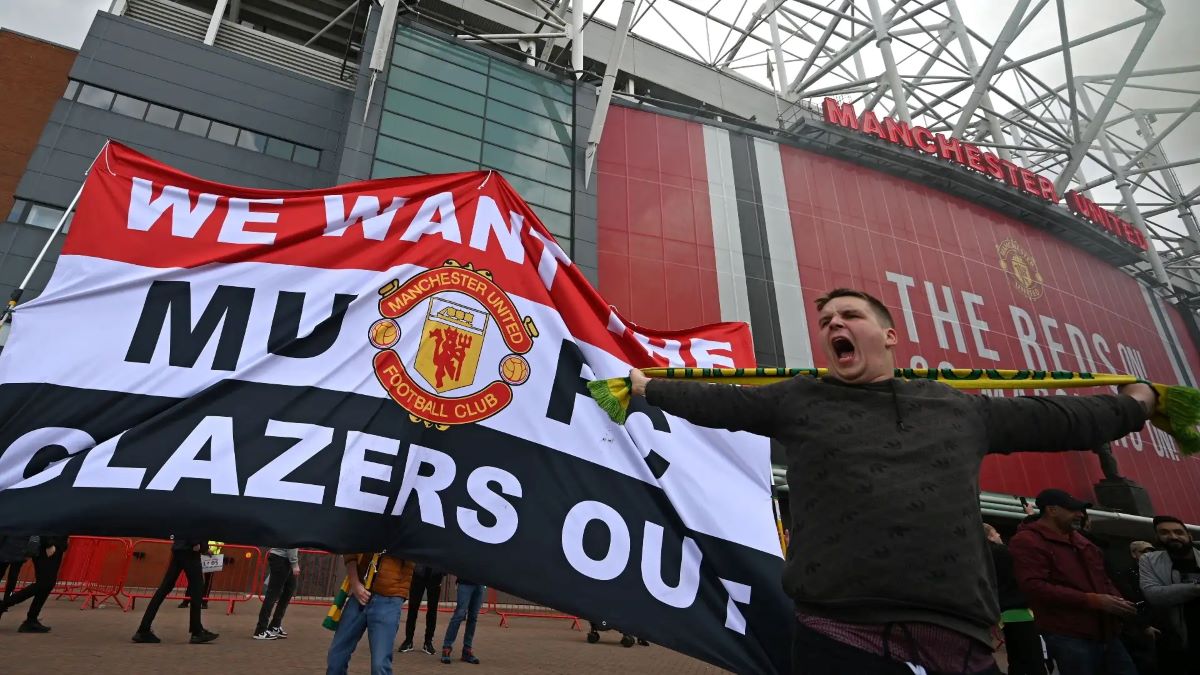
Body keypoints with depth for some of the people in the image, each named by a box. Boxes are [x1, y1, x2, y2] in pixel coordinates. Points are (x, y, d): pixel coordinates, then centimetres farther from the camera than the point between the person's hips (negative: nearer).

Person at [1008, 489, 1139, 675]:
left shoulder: (1079, 540, 20)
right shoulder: (1026, 541, -10)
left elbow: (1102, 579, 29)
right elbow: (1035, 587, -21)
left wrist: (1118, 601, 6)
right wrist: (1092, 601, -20)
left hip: (1107, 634, 8)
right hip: (1069, 638, -8)